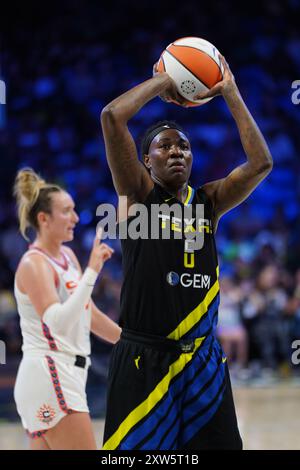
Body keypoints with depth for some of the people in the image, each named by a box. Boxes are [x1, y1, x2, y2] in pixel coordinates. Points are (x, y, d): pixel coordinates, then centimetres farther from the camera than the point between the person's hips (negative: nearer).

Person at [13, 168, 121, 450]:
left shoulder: (67, 256, 14)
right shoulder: (34, 264, -12)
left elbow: (90, 315, 24)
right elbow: (57, 320, -27)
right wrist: (92, 271, -28)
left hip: (67, 374, 9)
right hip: (49, 375, -9)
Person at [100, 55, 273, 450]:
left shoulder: (208, 200, 11)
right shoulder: (136, 194, 1)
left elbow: (261, 164, -2)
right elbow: (112, 117, -11)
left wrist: (230, 93, 3)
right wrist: (162, 82, 1)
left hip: (203, 357, 4)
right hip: (144, 358, -4)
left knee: (217, 443, 7)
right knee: (138, 447, -2)